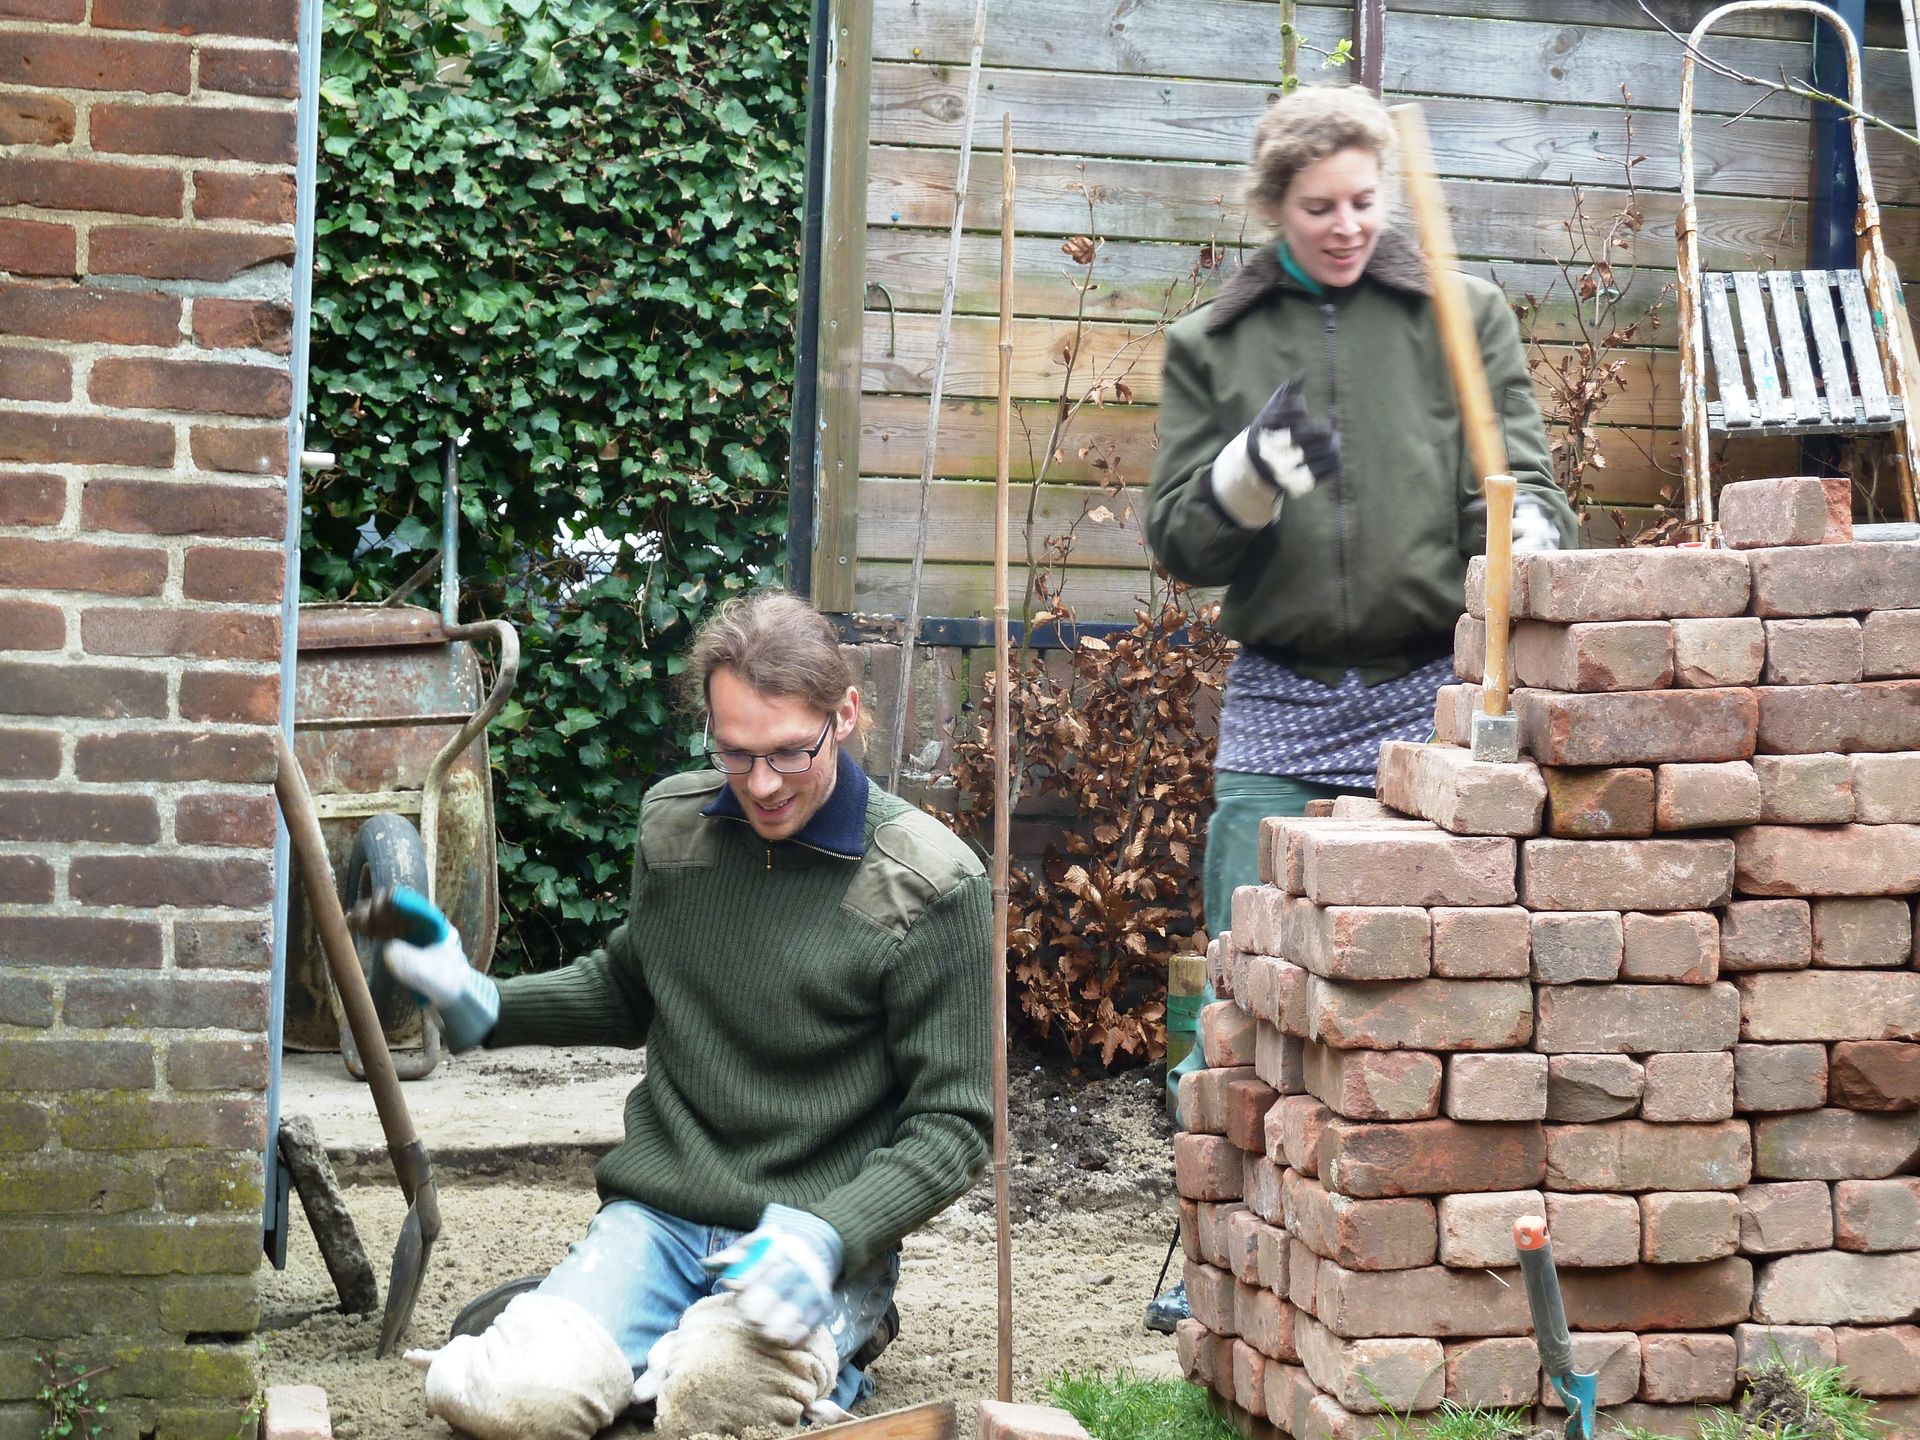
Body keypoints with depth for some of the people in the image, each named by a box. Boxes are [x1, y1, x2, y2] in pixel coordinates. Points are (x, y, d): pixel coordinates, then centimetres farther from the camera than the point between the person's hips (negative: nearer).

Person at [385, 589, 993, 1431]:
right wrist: (483, 1006, 11)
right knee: (500, 1392, -21)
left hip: (825, 1240, -3)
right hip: (656, 1217, 3)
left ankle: (832, 1349, 1)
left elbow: (951, 1124, -7)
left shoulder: (927, 886, -9)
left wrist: (828, 1236, -23)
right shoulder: (675, 819, 7)